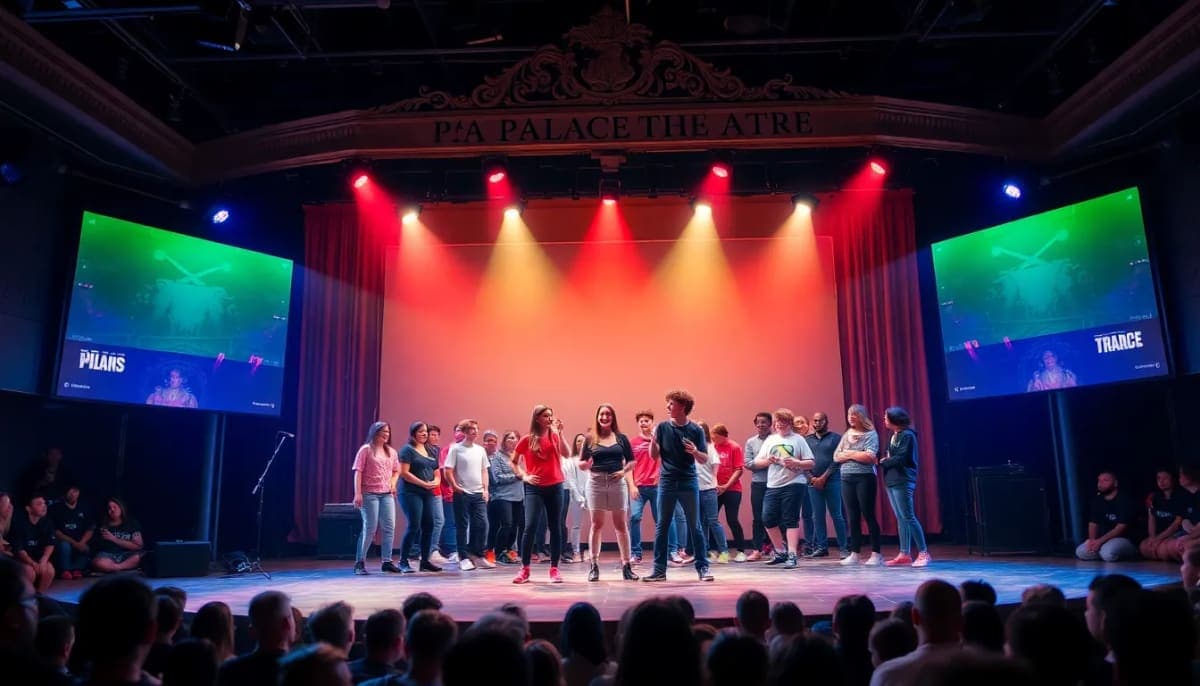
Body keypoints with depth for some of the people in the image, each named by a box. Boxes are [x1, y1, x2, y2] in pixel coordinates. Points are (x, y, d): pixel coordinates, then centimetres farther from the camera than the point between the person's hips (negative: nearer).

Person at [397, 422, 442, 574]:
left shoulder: (430, 451, 17)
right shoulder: (408, 449, -4)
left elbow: (437, 471, 21)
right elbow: (404, 473, -13)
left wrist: (436, 481, -2)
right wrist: (424, 484, -15)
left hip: (428, 494, 7)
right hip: (411, 493, -7)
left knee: (428, 526, 4)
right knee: (414, 526, -11)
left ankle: (425, 561, 13)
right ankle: (403, 561, -1)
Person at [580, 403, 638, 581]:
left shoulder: (621, 438, 6)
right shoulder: (590, 439, 4)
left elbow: (631, 461, 9)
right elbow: (581, 464, 5)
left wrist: (624, 471, -9)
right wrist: (586, 464, -17)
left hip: (617, 483, 1)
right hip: (596, 483, -1)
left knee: (621, 524, 5)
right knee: (596, 524, 2)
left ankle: (626, 565, 10)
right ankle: (594, 566, 7)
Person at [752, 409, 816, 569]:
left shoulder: (798, 439, 2)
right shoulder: (770, 440, 13)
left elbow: (811, 463, -1)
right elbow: (757, 461, 11)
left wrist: (796, 463, -19)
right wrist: (767, 460, -9)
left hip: (793, 484, -4)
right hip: (773, 485, 5)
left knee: (791, 520, -5)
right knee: (768, 519, 3)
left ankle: (792, 555, -2)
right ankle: (781, 552, 19)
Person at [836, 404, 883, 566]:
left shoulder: (870, 434, -3)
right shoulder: (846, 435, 14)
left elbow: (870, 457, -17)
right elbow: (836, 457, 8)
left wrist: (849, 453, -5)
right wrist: (855, 455, -6)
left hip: (864, 478, -5)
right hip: (847, 479, 6)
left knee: (868, 515, -3)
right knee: (853, 517, 7)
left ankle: (876, 554, 2)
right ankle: (854, 554, 11)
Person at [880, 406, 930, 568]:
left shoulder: (907, 435, -10)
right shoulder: (894, 436, 17)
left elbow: (901, 458, -18)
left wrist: (883, 463, -6)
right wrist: (885, 462, -7)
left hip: (903, 481, -9)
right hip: (892, 481, 9)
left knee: (908, 517, -9)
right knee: (901, 519, 9)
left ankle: (923, 553, -4)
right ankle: (904, 554, 12)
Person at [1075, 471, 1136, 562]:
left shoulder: (1123, 500, -12)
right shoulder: (1097, 500, 10)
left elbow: (1121, 528, -18)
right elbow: (1093, 523, 9)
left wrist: (1100, 541, -25)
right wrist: (1092, 540, -12)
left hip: (1123, 539, -5)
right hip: (1102, 540, 5)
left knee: (1108, 553, -36)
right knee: (1080, 552, -17)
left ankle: (1128, 552, -1)